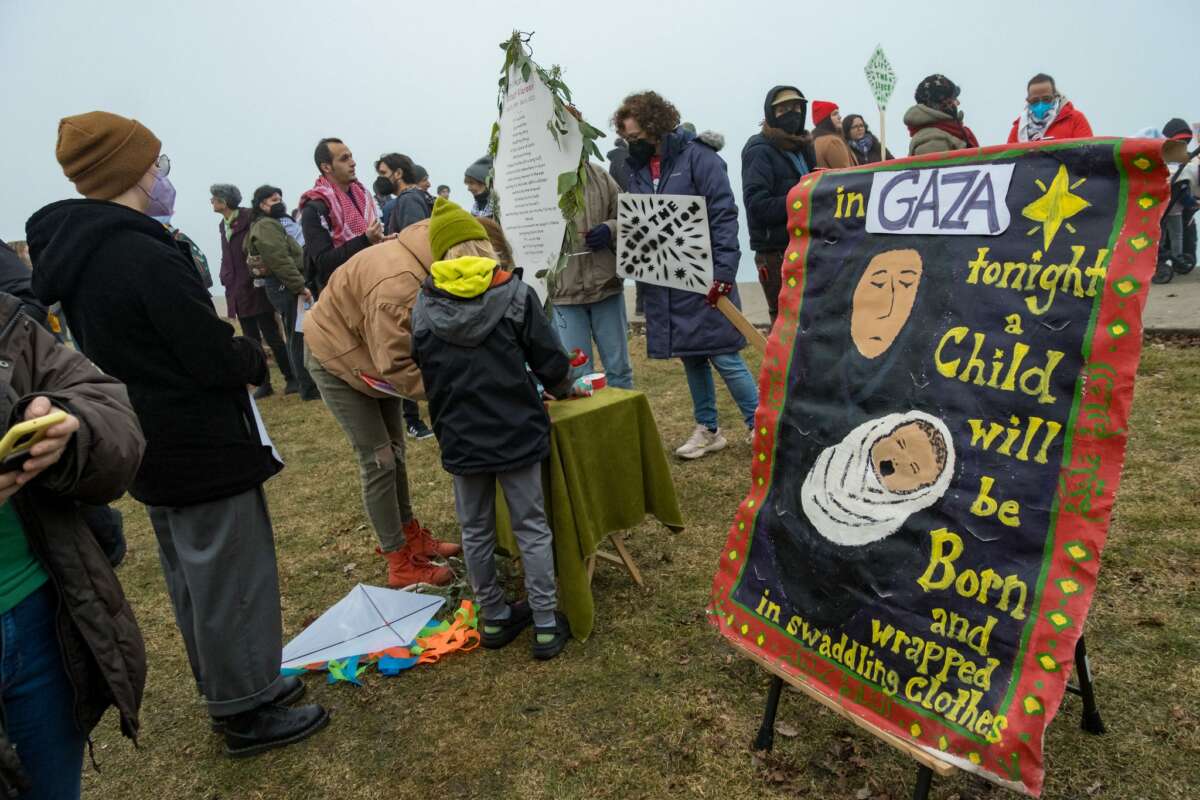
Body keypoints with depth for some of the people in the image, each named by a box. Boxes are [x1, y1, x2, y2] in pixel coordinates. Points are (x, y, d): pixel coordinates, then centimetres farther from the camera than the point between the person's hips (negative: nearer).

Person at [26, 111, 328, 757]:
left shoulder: (69, 253, 5)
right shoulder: (145, 255, -24)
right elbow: (217, 358, -23)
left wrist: (232, 351, 7)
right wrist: (254, 357, -2)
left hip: (151, 448, 9)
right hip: (201, 448, -9)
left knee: (191, 577, 21)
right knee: (230, 578, 5)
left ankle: (228, 687, 38)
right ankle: (246, 712, 20)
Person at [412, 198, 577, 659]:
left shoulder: (423, 308, -3)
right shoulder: (515, 295, -9)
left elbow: (426, 375, 6)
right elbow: (550, 361, -7)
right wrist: (563, 388, 14)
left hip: (460, 439, 2)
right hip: (517, 432, -2)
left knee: (476, 531, 16)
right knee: (531, 527, 9)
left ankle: (494, 618, 29)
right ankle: (546, 625, 15)